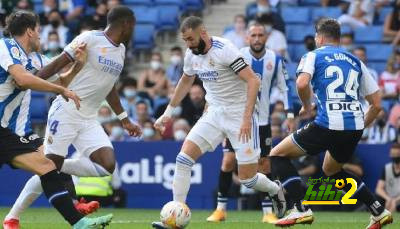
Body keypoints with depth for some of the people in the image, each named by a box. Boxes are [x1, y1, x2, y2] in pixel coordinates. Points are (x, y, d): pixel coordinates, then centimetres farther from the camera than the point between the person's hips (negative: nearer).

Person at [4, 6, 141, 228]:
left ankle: (64, 168, 9)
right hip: (66, 112, -7)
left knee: (107, 166, -15)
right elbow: (57, 64, -10)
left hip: (89, 120, 7)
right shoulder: (90, 39, -8)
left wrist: (124, 120, 29)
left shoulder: (121, 50, 15)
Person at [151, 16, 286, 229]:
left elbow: (253, 81, -24)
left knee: (247, 178, -4)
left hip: (240, 115, -6)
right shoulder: (192, 54, 2)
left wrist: (247, 118, -30)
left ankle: (276, 191, 30)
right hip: (215, 114, 6)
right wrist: (168, 112, 23)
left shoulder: (224, 50, -20)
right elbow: (185, 81, 23)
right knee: (183, 157, -11)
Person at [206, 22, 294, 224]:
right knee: (228, 161, -8)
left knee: (264, 164, 1)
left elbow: (284, 88, 4)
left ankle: (268, 212, 8)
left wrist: (290, 115, -1)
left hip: (262, 120, 2)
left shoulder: (275, 60, -3)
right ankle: (221, 209, 2)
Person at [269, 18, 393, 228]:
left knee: (277, 155, 10)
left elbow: (302, 83, -14)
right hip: (355, 128, 6)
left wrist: (307, 106, 5)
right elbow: (376, 104, 19)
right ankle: (379, 212, 23)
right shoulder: (356, 62, 21)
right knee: (332, 170, 32)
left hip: (328, 124, -6)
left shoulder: (313, 56, 8)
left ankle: (301, 210, -5)